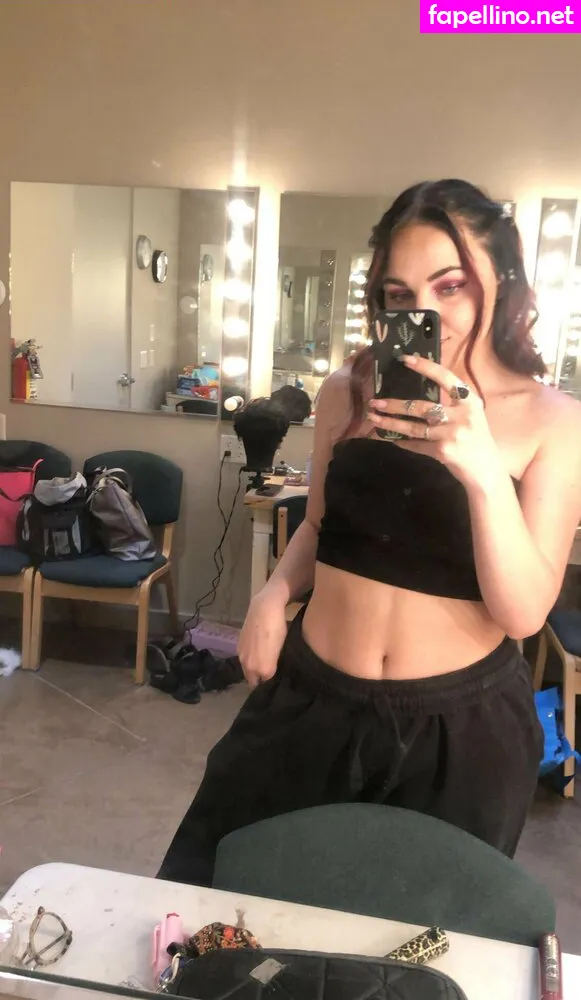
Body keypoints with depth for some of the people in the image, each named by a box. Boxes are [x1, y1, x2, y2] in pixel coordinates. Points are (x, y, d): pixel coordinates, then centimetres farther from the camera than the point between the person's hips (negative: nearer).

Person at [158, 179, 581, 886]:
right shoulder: (349, 393, -1)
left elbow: (524, 613, -15)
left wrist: (485, 471, -30)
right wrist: (274, 595, -6)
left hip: (461, 720, -2)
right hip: (313, 694, 3)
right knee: (205, 894, 14)